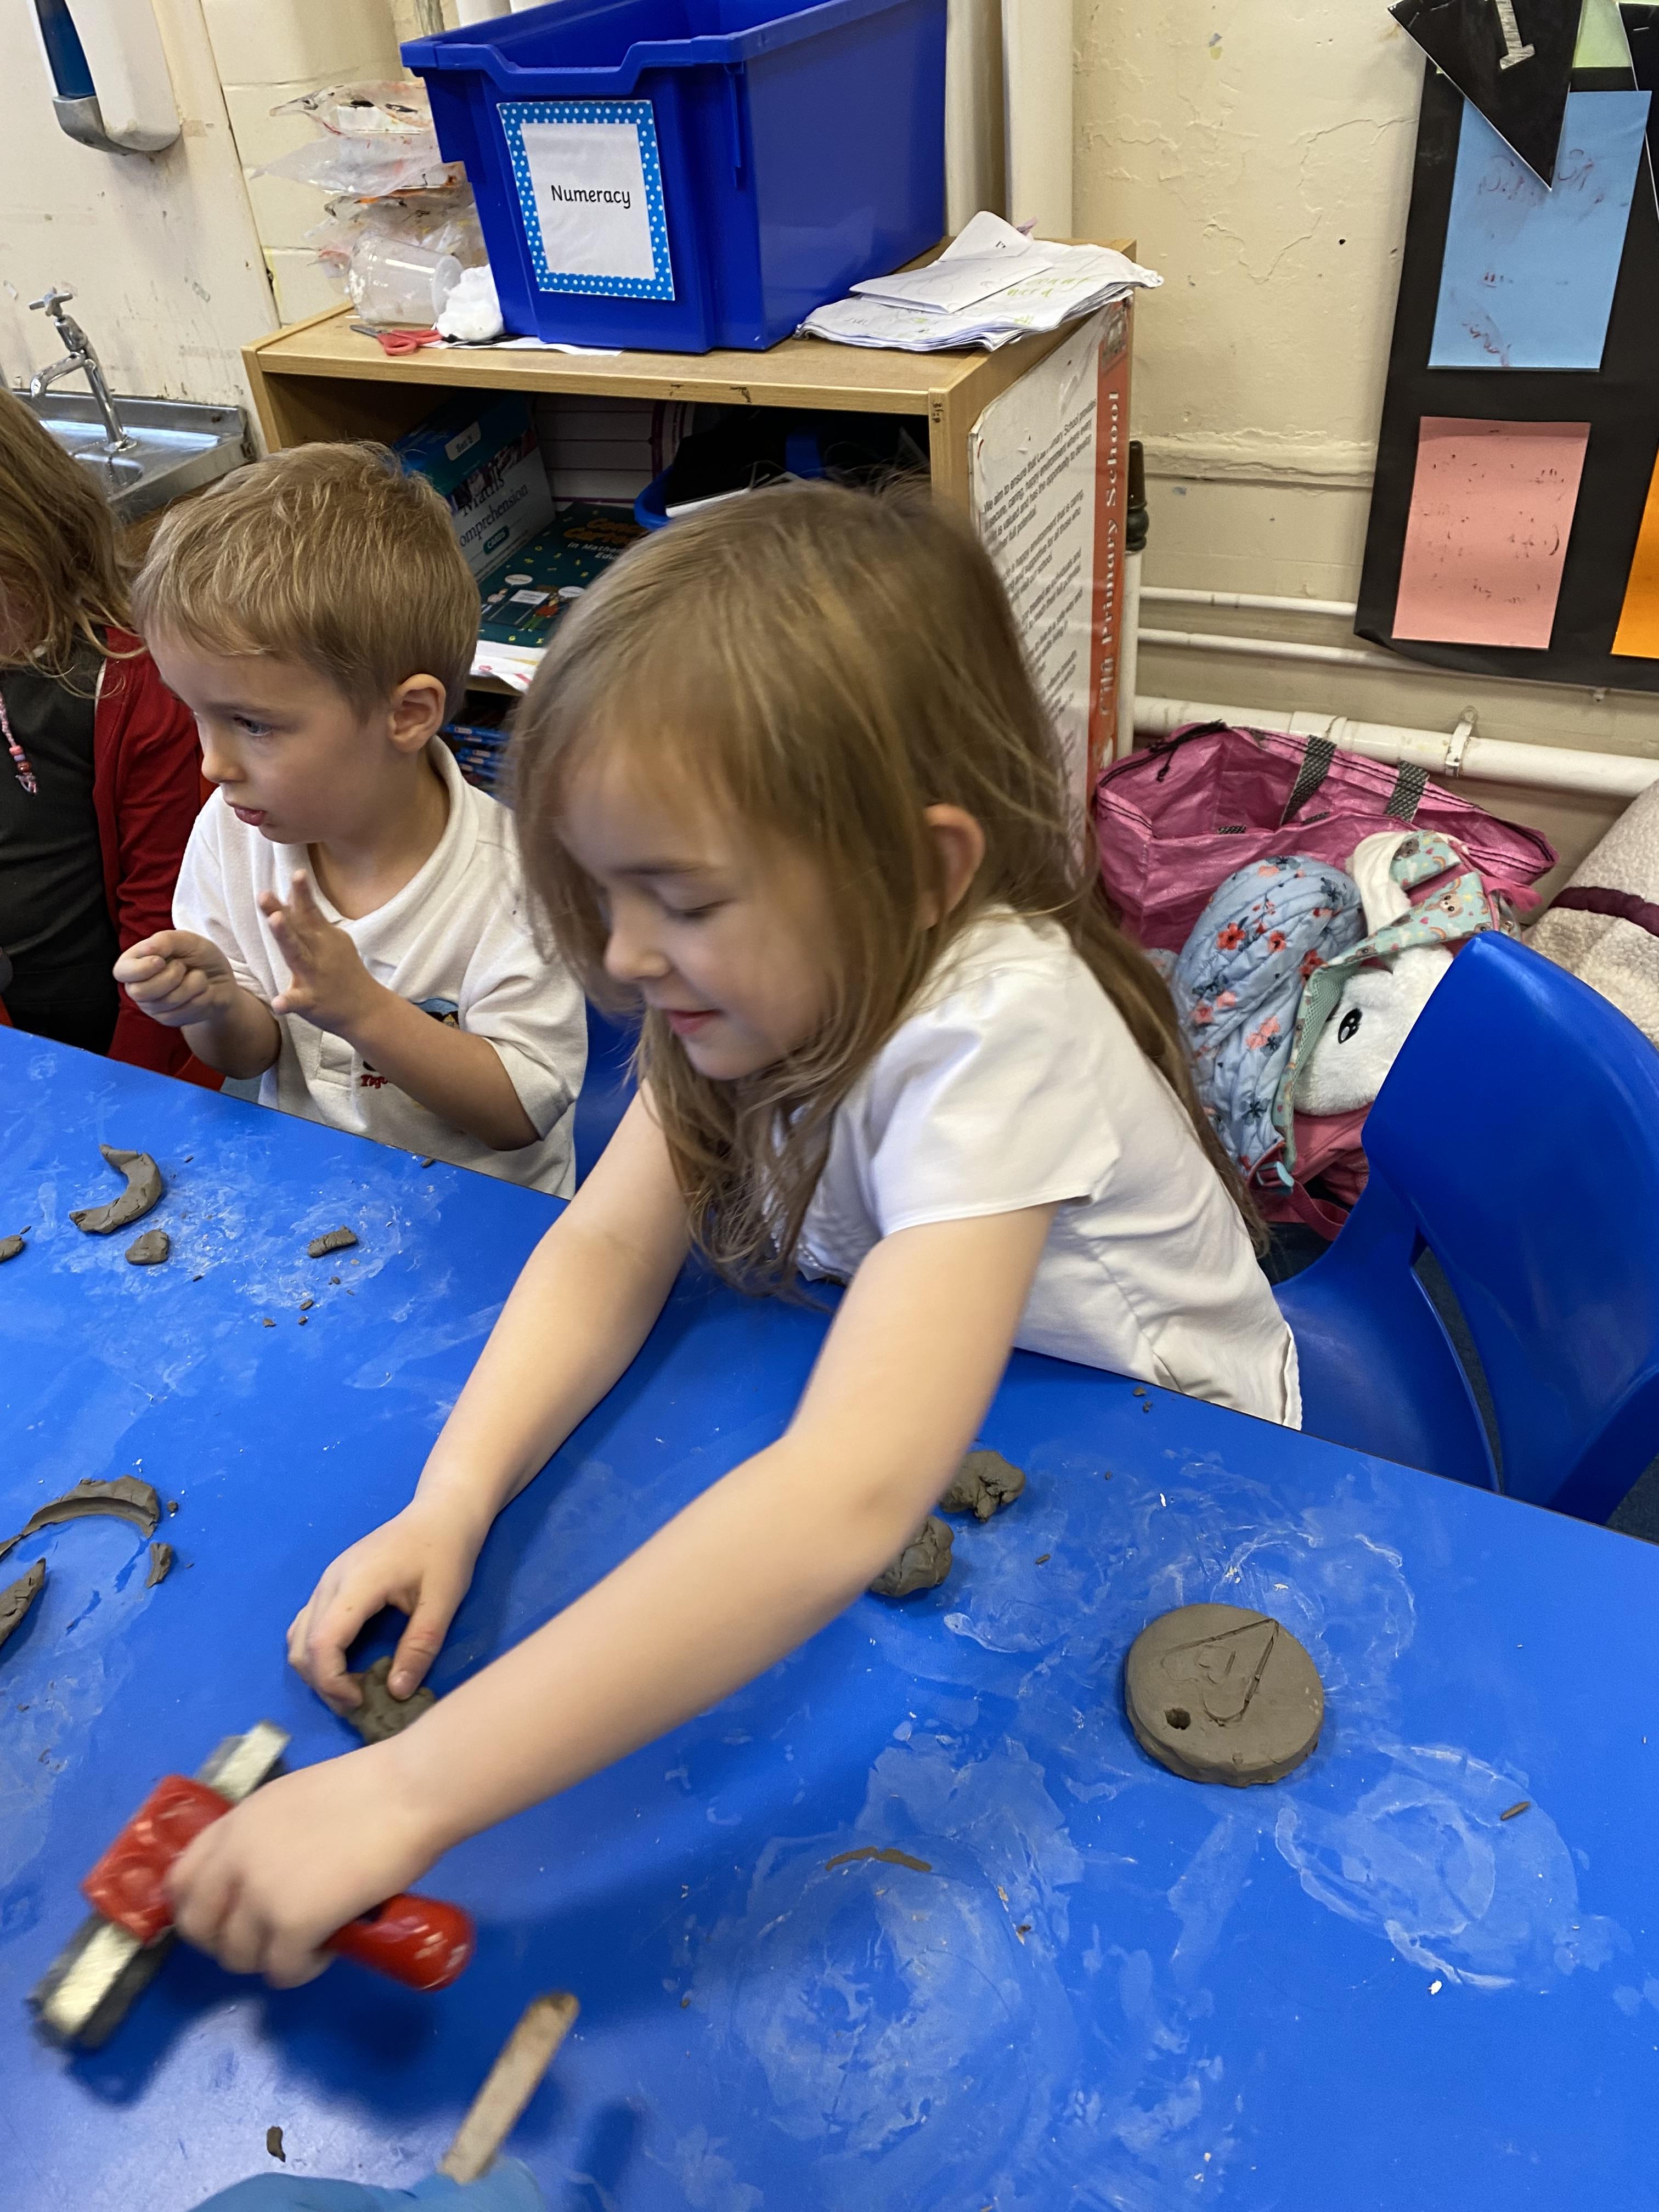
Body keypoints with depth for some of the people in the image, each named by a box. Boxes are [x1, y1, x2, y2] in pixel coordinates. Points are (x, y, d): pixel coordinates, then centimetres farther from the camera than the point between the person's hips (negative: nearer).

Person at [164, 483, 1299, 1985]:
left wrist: (407, 1793, -46)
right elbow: (607, 1246, -14)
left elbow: (849, 1505, -47)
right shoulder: (771, 959, -14)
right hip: (899, 1435, 6)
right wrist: (449, 1503, -30)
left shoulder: (996, 1033, -37)